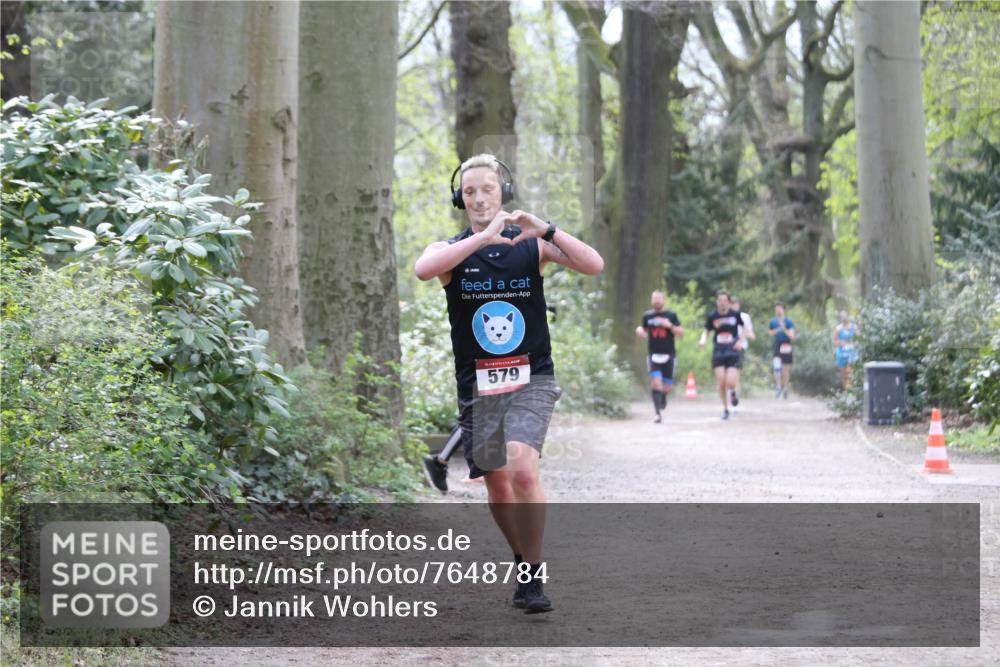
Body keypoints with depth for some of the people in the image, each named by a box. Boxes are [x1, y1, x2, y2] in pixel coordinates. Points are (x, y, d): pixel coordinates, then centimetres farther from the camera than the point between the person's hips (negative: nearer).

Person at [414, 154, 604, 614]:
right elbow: (423, 269, -25)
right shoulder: (452, 250, 0)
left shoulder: (532, 245, 0)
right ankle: (522, 560, 35)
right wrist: (484, 237, -31)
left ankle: (533, 577, -12)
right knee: (497, 485, 11)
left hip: (531, 380, -2)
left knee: (523, 470, -23)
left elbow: (594, 266, -14)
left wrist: (545, 230, -25)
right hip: (478, 386, 2)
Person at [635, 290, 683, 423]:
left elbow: (681, 333, -2)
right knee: (655, 382, -17)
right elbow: (643, 329, 23)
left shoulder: (671, 315, 1)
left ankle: (663, 397, 42)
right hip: (653, 355, 0)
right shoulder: (647, 316, 7)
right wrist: (640, 331, 0)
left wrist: (670, 325, -18)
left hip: (668, 355, 0)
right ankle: (657, 413, -14)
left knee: (667, 387, 5)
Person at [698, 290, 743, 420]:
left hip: (733, 352, -1)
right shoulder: (712, 316, -1)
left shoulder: (735, 314, -3)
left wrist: (741, 341, -4)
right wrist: (703, 340, -12)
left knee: (730, 383, -15)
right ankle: (725, 409, 16)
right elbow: (706, 331, 10)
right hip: (718, 352, 1)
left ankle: (733, 392, 23)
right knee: (722, 383, -4)